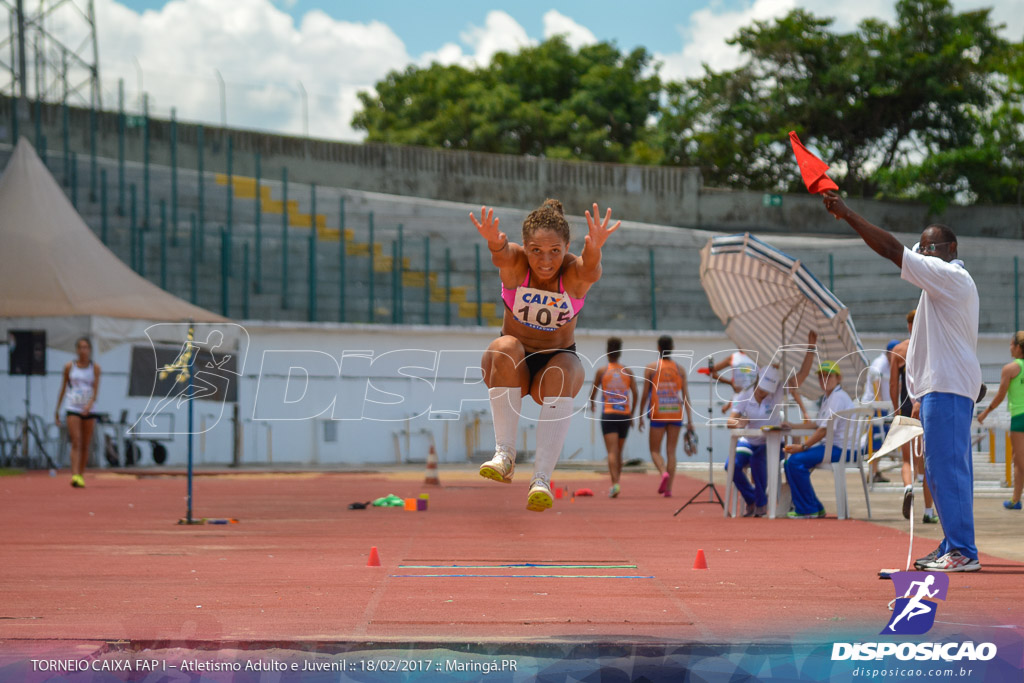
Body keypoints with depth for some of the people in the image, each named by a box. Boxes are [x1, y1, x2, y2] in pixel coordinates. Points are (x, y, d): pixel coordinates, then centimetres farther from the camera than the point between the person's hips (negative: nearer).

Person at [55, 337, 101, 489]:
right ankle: (75, 476, -22)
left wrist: (90, 404, -24)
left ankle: (81, 475, 17)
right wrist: (57, 410, 10)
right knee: (76, 443, -14)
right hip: (72, 409, -1)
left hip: (89, 410, 1)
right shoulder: (69, 367, 4)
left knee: (85, 446, 5)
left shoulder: (95, 368, 4)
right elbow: (63, 389, 11)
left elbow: (96, 389, -6)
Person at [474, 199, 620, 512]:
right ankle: (504, 452, -33)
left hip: (558, 360, -1)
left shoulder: (574, 272, -17)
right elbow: (501, 256, -39)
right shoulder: (515, 263, -14)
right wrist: (495, 243, -64)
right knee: (505, 348, -33)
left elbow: (591, 271, -42)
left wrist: (594, 249, -66)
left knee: (562, 372, -35)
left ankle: (542, 478, -41)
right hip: (511, 368, 1)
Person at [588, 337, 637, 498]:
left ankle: (615, 483, -27)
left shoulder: (602, 371, 2)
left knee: (612, 452, -11)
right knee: (619, 452, 16)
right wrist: (632, 414, 11)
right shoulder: (627, 372, 8)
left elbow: (593, 391, 8)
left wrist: (592, 405, 28)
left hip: (608, 415, -3)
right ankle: (616, 483, 22)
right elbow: (635, 393, 3)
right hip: (624, 415, 3)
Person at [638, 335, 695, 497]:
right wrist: (690, 420, 3)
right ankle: (668, 488, 3)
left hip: (658, 415, -2)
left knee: (655, 450, 8)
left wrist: (641, 417, 6)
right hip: (676, 414, 2)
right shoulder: (680, 369, 5)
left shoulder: (650, 368, -1)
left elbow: (645, 394, -2)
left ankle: (664, 473, -22)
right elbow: (686, 395, 2)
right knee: (671, 451, 8)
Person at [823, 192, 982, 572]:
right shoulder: (947, 281, 21)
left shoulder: (949, 275, -11)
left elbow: (890, 249, -18)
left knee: (946, 466, -13)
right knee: (945, 469, 11)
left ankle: (962, 552, -14)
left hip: (947, 387, -11)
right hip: (942, 385, 11)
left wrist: (847, 215, -15)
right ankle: (954, 548, 14)